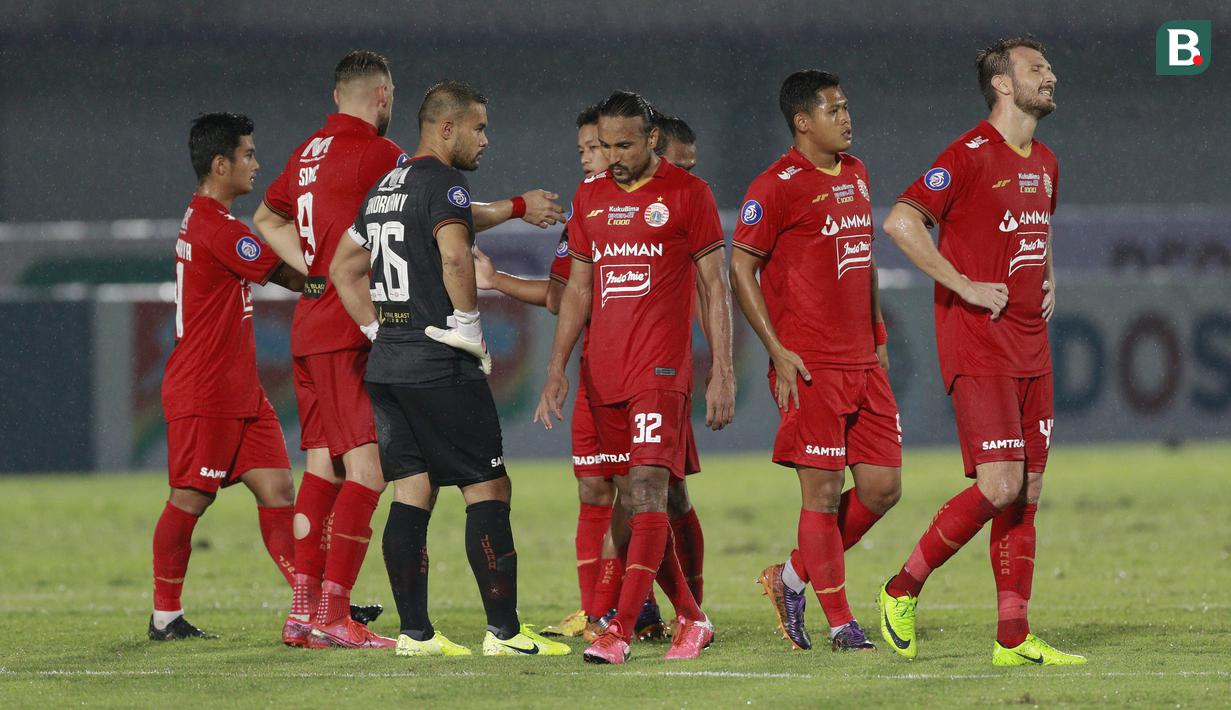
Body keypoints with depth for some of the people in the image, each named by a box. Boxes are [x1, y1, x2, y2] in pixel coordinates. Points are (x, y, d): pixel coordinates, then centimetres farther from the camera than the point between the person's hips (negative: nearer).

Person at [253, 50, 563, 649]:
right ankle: (333, 616, -15)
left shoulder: (310, 151, 14)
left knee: (324, 465, 10)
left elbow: (267, 218, 29)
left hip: (311, 325, 9)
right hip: (352, 332, -9)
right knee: (367, 465, -10)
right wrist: (518, 208, 4)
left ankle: (303, 611, 9)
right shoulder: (377, 153, -11)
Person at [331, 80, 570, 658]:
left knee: (411, 494, 9)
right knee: (488, 490, -3)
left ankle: (414, 632, 7)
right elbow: (455, 258, -27)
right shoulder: (443, 183, -10)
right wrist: (468, 326, -15)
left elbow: (344, 270, 25)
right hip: (439, 368, -9)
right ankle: (504, 631, -5)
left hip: (387, 367, 9)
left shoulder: (383, 189, 18)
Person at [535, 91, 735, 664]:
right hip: (603, 372, 6)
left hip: (661, 368, -6)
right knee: (633, 500, 7)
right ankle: (690, 618, 19)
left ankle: (620, 631, -21)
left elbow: (715, 287, 0)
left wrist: (723, 373, -5)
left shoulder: (687, 194, -1)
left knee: (647, 488, -15)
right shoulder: (590, 197, 14)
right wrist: (557, 369, 10)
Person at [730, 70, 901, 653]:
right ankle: (841, 625, 2)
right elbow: (740, 267, -9)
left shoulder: (855, 174, 15)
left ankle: (793, 576, 21)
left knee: (882, 487, 5)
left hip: (862, 364, 8)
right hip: (810, 366, -8)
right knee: (823, 491, -5)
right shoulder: (778, 186, -9)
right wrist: (777, 350, -13)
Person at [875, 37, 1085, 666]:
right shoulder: (971, 155, -11)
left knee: (1028, 491, 4)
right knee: (1000, 485, -15)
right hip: (978, 347, -8)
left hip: (1030, 349, 8)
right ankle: (901, 591, -1)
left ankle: (1013, 638, 6)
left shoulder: (1044, 164, 15)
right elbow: (900, 221, -19)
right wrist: (964, 286, -18)